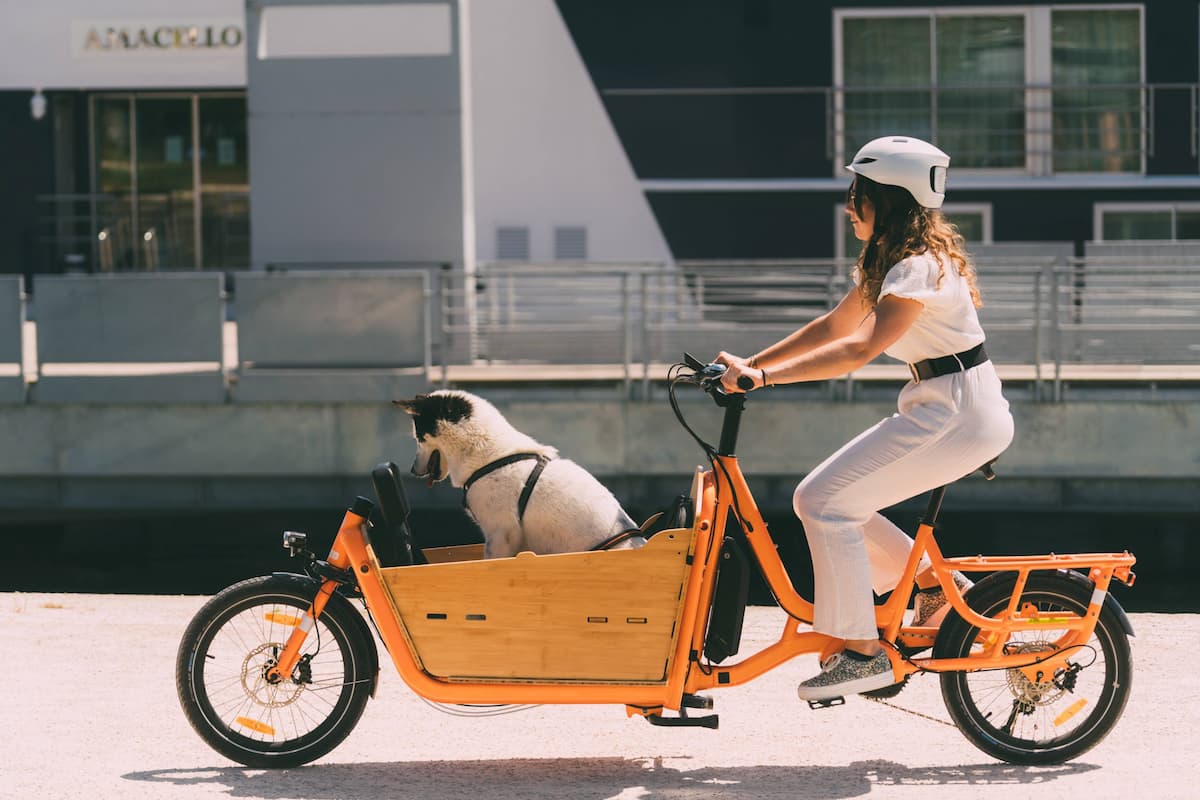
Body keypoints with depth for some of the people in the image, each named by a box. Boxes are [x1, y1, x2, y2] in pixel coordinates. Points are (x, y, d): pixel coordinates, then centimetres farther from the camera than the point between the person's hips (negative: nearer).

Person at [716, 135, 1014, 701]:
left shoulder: (919, 267, -19)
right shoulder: (890, 260, 13)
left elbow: (859, 349, -29)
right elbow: (833, 327, 16)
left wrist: (763, 377, -33)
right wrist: (749, 364, 8)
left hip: (959, 416, -10)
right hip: (939, 408, 10)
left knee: (823, 500, -15)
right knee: (827, 501, 5)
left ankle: (862, 653, -10)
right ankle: (935, 584, 15)